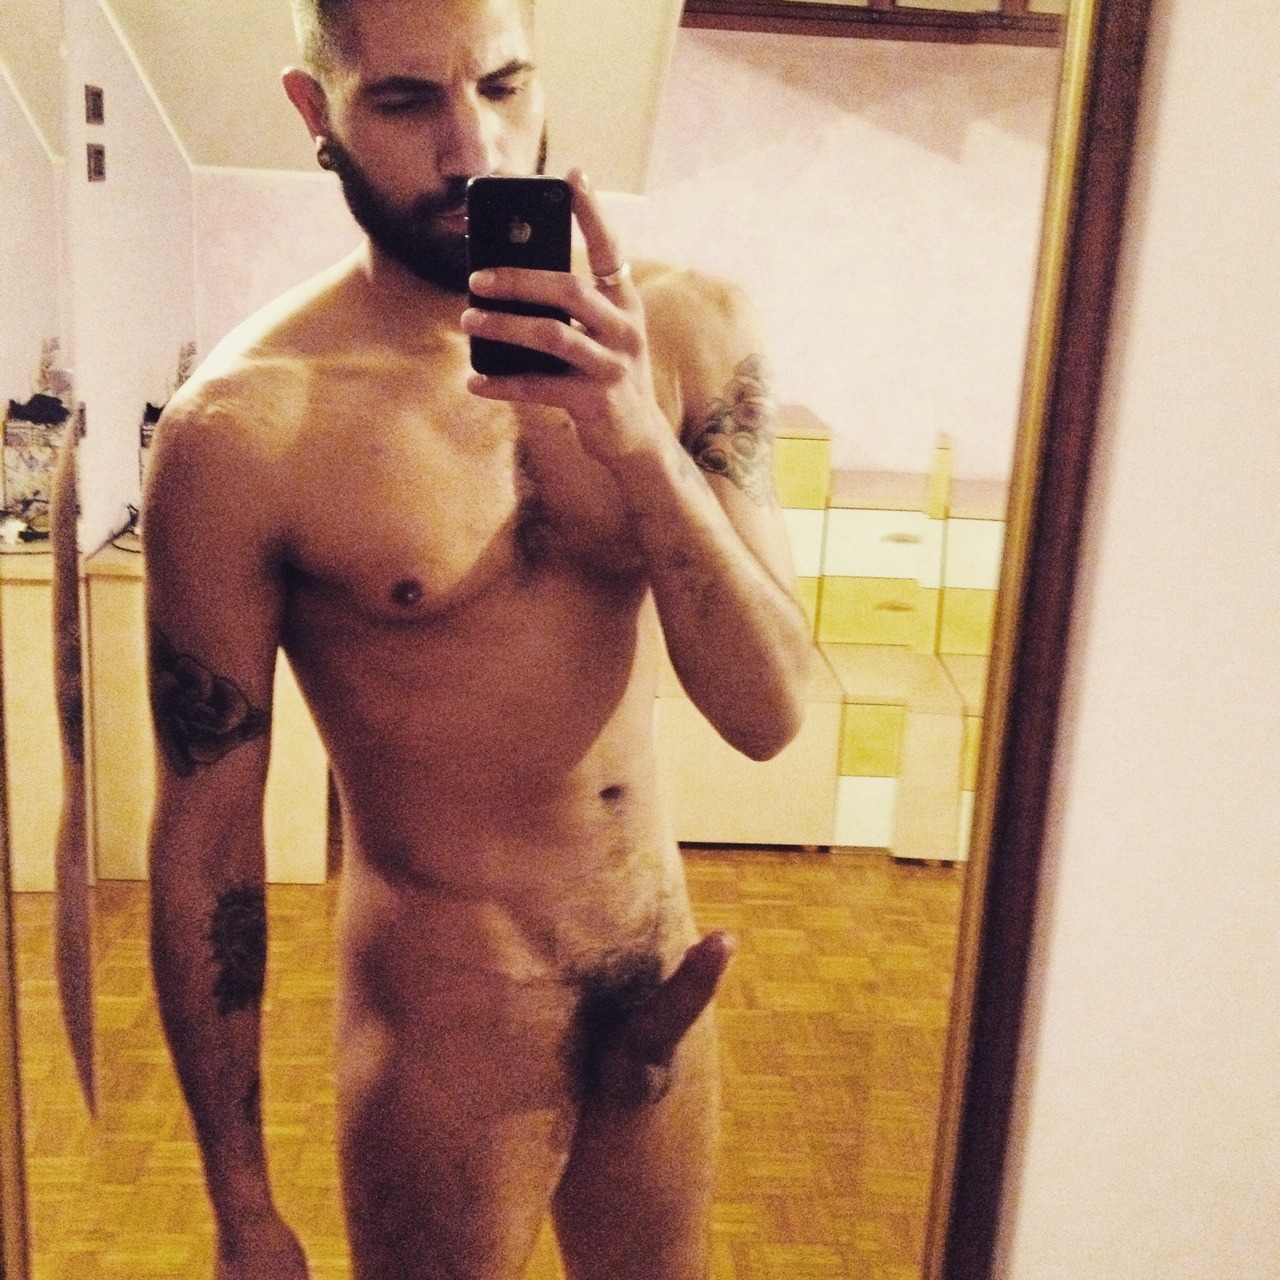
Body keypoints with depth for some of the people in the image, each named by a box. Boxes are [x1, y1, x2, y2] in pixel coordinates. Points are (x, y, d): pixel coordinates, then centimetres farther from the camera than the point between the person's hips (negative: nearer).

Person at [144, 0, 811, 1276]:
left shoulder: (680, 332, -8)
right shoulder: (246, 429, -19)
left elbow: (766, 714, -13)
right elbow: (204, 838, -12)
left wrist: (640, 440, -29)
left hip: (666, 981, 4)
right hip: (442, 1023, -4)